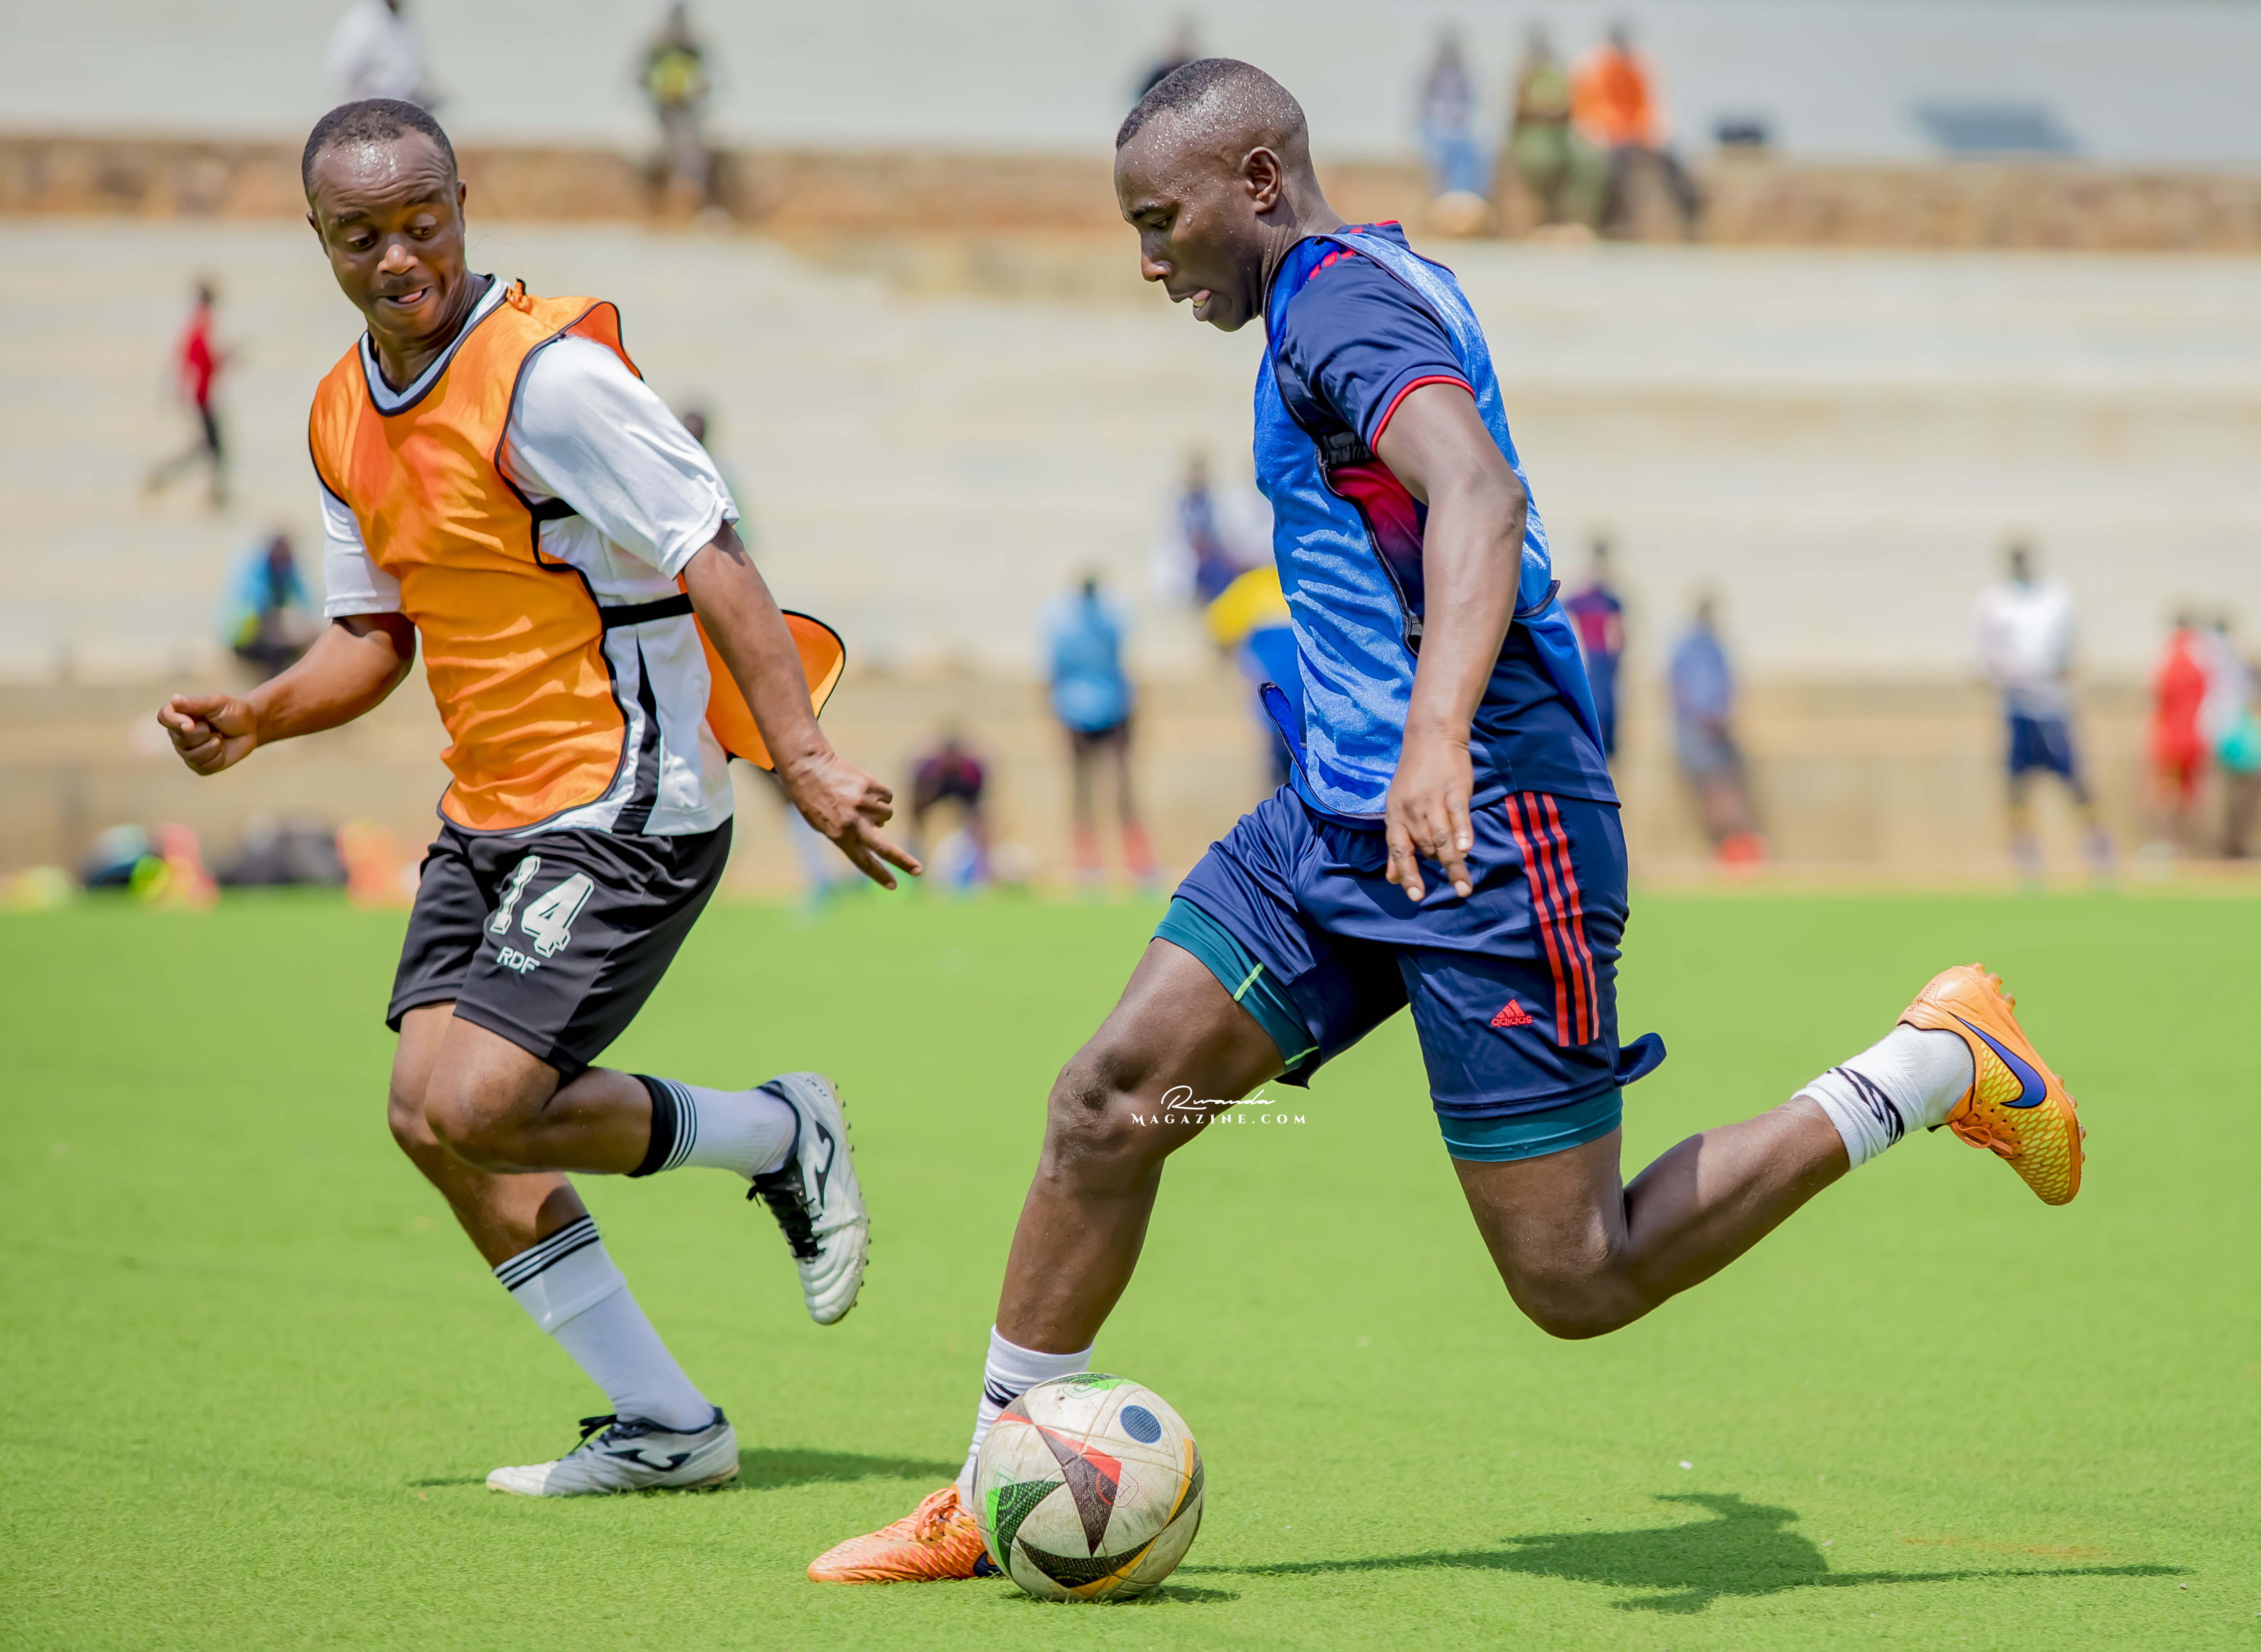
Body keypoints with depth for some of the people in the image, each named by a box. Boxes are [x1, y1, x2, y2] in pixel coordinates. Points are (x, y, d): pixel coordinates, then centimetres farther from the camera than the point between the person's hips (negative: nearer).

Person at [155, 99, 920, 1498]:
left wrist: (804, 759, -27)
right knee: (430, 1114, 0)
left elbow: (715, 563, -20)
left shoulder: (548, 374, -17)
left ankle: (782, 1139, 7)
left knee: (480, 1107, -18)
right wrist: (255, 718, 0)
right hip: (488, 815, 9)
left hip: (626, 813, -9)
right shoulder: (345, 414, 8)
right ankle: (666, 1429, 11)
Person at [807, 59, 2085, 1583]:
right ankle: (989, 1507, 7)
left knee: (1576, 1280, -6)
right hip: (1339, 818, 10)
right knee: (1108, 1105, 0)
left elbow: (1477, 494, -32)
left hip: (1482, 834, -10)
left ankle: (1936, 1065, 8)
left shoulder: (1343, 295, -13)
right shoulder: (1356, 291, 18)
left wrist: (1439, 733, -47)